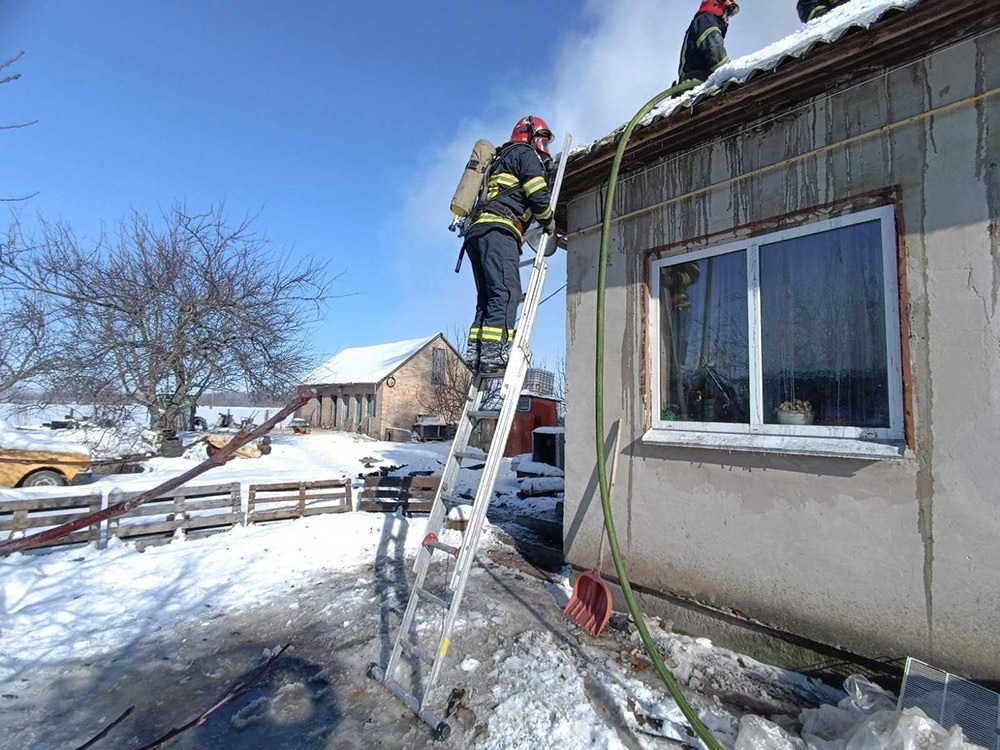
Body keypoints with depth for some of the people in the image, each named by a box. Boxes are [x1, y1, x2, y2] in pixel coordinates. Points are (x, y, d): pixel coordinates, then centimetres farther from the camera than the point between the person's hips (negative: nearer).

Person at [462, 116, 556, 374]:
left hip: (477, 231, 9)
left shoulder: (503, 159, 38)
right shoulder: (525, 153, 10)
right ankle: (493, 353, -30)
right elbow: (538, 195, -5)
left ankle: (476, 352, -6)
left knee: (488, 297, 3)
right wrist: (549, 221, 10)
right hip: (498, 229, -9)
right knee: (507, 292, -20)